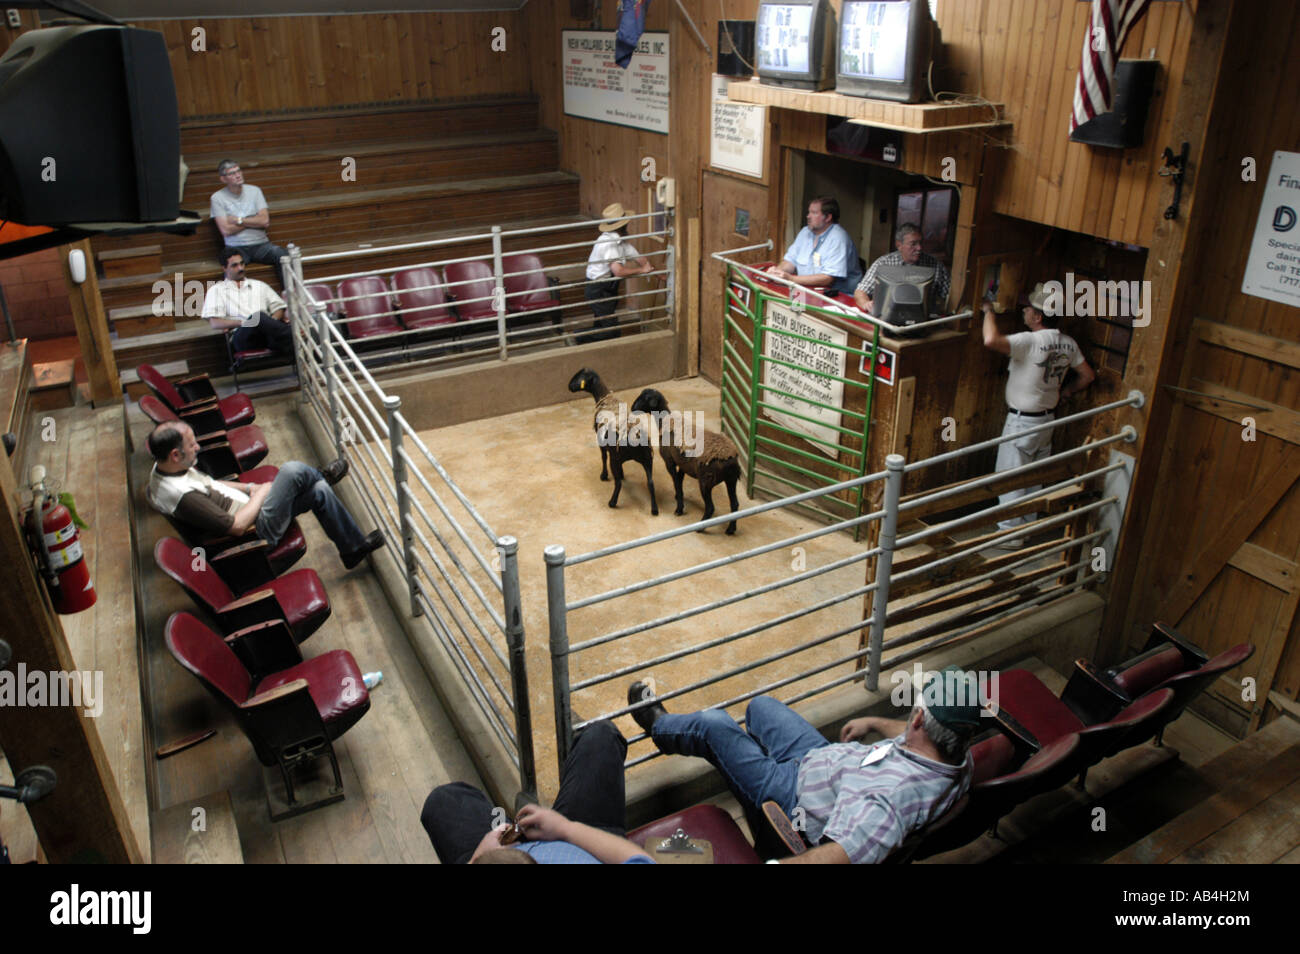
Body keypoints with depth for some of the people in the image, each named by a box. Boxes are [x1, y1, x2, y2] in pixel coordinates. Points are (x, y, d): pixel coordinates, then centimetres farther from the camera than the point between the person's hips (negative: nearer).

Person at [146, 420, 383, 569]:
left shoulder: (164, 468, -1)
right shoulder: (182, 496, -32)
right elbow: (237, 526, -28)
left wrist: (249, 487, 7)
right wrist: (261, 493, -13)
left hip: (251, 507, 10)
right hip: (257, 529, -10)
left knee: (319, 491, 5)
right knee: (293, 470, -22)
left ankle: (354, 546, 24)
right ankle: (323, 476, 13)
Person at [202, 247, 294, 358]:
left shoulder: (259, 285, 31)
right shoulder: (216, 290, 20)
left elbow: (279, 307, 23)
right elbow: (215, 322, 6)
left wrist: (272, 321, -2)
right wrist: (242, 323, -12)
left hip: (268, 333, 4)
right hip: (241, 335, -4)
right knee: (260, 316, -38)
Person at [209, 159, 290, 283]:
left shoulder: (254, 190, 10)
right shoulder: (217, 197, 2)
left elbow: (264, 221, -2)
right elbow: (226, 230, -8)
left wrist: (238, 220, -6)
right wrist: (254, 221, -2)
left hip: (260, 244, 2)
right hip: (236, 247, -2)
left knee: (283, 256, -27)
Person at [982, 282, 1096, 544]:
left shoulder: (1030, 341, -24)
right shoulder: (1068, 344, 0)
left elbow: (991, 340, -38)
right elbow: (1088, 375, 10)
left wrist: (989, 311, -21)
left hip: (1022, 421, -8)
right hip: (1048, 418, 8)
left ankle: (1011, 533, 6)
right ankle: (1028, 525, 30)